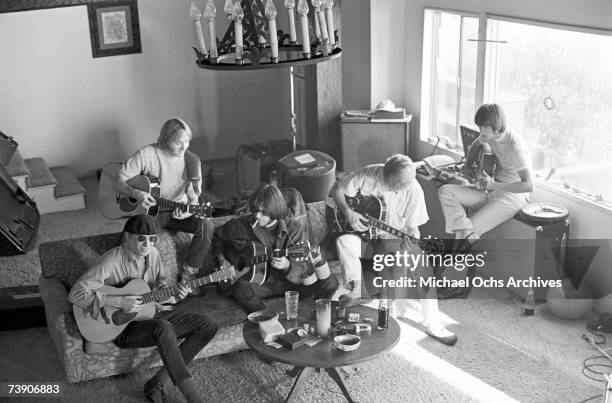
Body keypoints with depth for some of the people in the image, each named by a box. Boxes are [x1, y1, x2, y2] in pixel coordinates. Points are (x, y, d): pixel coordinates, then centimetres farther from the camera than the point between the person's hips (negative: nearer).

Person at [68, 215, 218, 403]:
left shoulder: (153, 253, 1)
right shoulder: (112, 260, -20)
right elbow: (75, 293, -24)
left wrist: (174, 291, -8)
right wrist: (119, 302, -29)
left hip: (151, 312, 8)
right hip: (123, 325, -7)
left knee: (208, 326, -6)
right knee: (164, 329, -39)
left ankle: (158, 383, -10)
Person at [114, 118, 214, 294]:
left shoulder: (192, 161, -4)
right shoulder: (147, 154, -13)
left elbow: (193, 197, -1)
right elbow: (119, 180, -9)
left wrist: (187, 211, -24)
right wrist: (136, 194, -29)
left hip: (178, 212, 2)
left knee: (206, 225, -24)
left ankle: (188, 276, -12)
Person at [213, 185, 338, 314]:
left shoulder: (294, 229, -10)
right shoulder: (243, 224, -5)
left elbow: (305, 267, -13)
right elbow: (217, 236, 15)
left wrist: (288, 266, -34)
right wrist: (221, 258, 0)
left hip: (289, 281, 0)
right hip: (257, 280, 0)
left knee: (330, 283, -23)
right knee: (241, 288, -38)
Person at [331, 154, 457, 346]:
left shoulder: (413, 190, -15)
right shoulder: (368, 175, -18)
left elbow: (412, 227, -7)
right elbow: (337, 190, -6)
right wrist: (348, 213, -22)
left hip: (394, 239, 0)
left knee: (423, 267, -20)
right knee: (343, 241, -33)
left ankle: (433, 325, -7)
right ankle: (357, 290, -27)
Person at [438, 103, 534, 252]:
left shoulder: (515, 147, -22)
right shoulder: (489, 136, 1)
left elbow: (528, 185, -24)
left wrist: (493, 185, -24)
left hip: (512, 196, -8)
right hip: (490, 191, 8)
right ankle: (468, 235, -32)